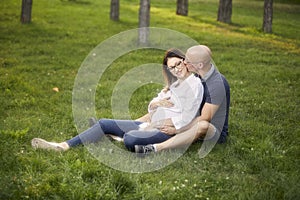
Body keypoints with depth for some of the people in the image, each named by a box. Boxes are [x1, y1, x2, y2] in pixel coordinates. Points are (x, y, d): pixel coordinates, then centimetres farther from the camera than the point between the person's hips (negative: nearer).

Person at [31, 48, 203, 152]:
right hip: (152, 125, 9)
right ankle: (64, 146, -6)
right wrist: (157, 103, -6)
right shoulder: (175, 83, 19)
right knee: (104, 123, -1)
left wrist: (158, 124, -11)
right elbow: (151, 107, 17)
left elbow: (186, 119, -15)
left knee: (130, 139, -40)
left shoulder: (195, 84, -8)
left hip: (169, 131, -9)